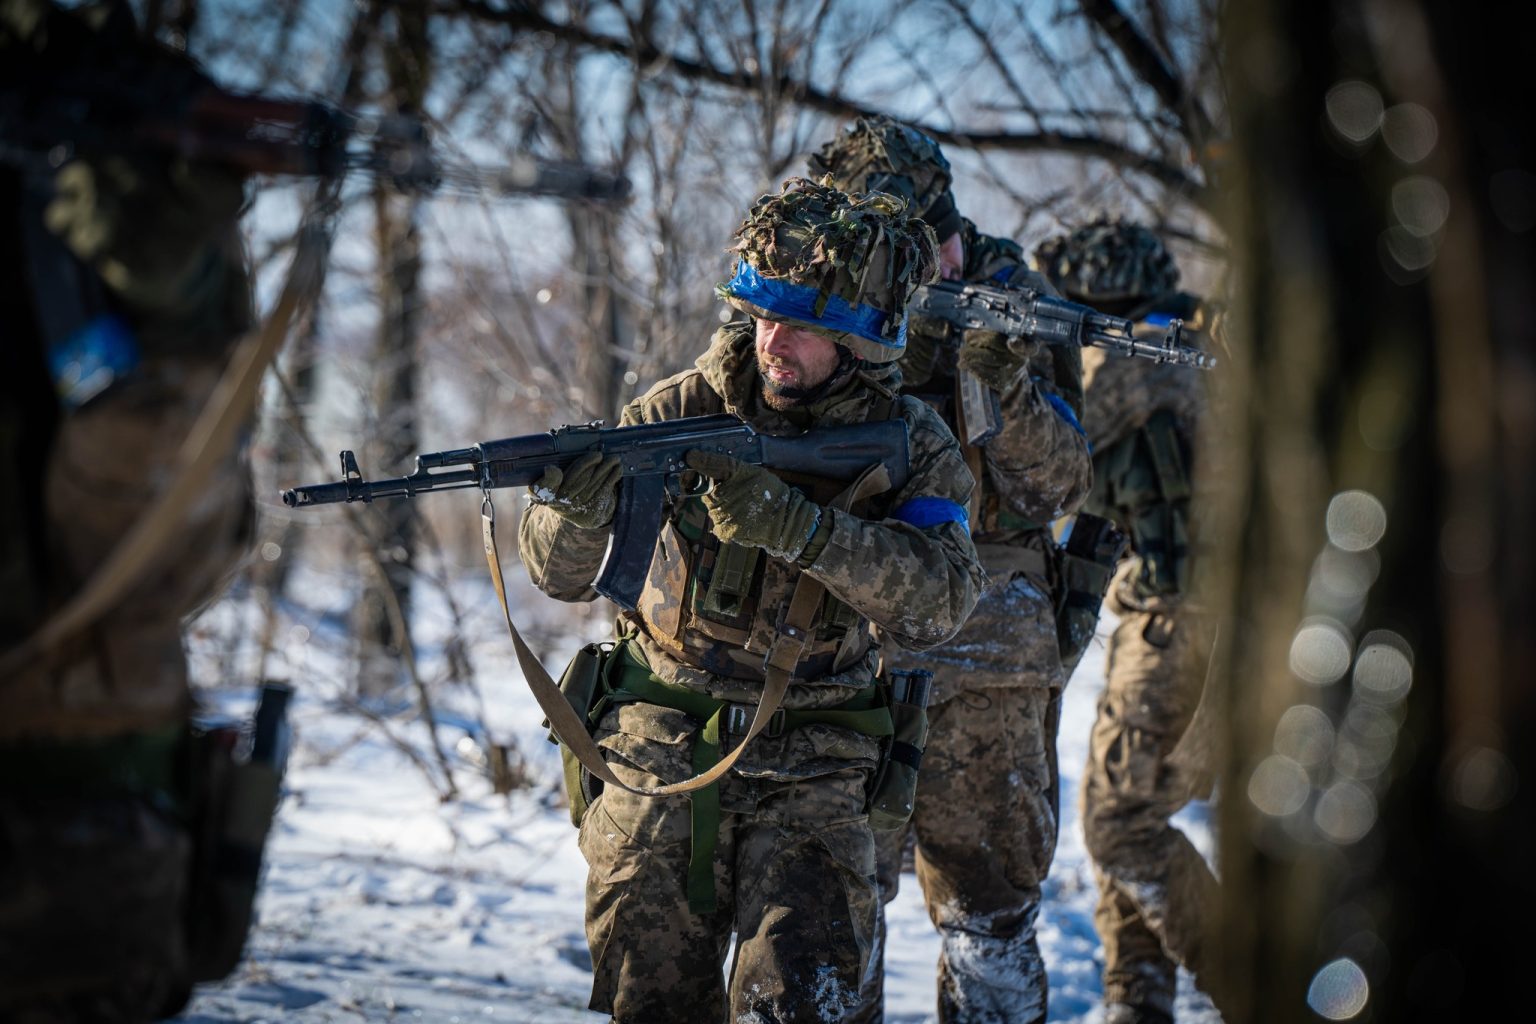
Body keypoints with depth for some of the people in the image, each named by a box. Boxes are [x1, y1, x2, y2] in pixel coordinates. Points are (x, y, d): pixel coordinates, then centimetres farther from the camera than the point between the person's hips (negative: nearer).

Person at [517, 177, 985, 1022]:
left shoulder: (909, 443, -3)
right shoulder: (685, 408, -3)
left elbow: (937, 602, -20)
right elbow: (560, 574, -3)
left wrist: (789, 520, -30)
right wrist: (575, 502, -28)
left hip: (810, 771, -1)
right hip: (656, 756, 1)